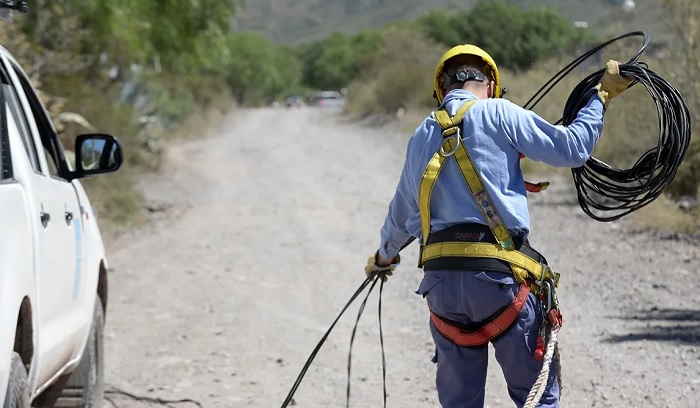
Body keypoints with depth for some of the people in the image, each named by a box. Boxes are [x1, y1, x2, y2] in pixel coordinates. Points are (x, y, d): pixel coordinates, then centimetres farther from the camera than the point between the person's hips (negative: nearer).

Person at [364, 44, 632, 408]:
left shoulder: (421, 136, 17)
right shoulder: (497, 114, -1)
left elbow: (401, 215, 29)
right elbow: (571, 148, -4)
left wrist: (384, 256, 48)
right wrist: (602, 94, 9)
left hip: (440, 281, 5)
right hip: (498, 276, -5)